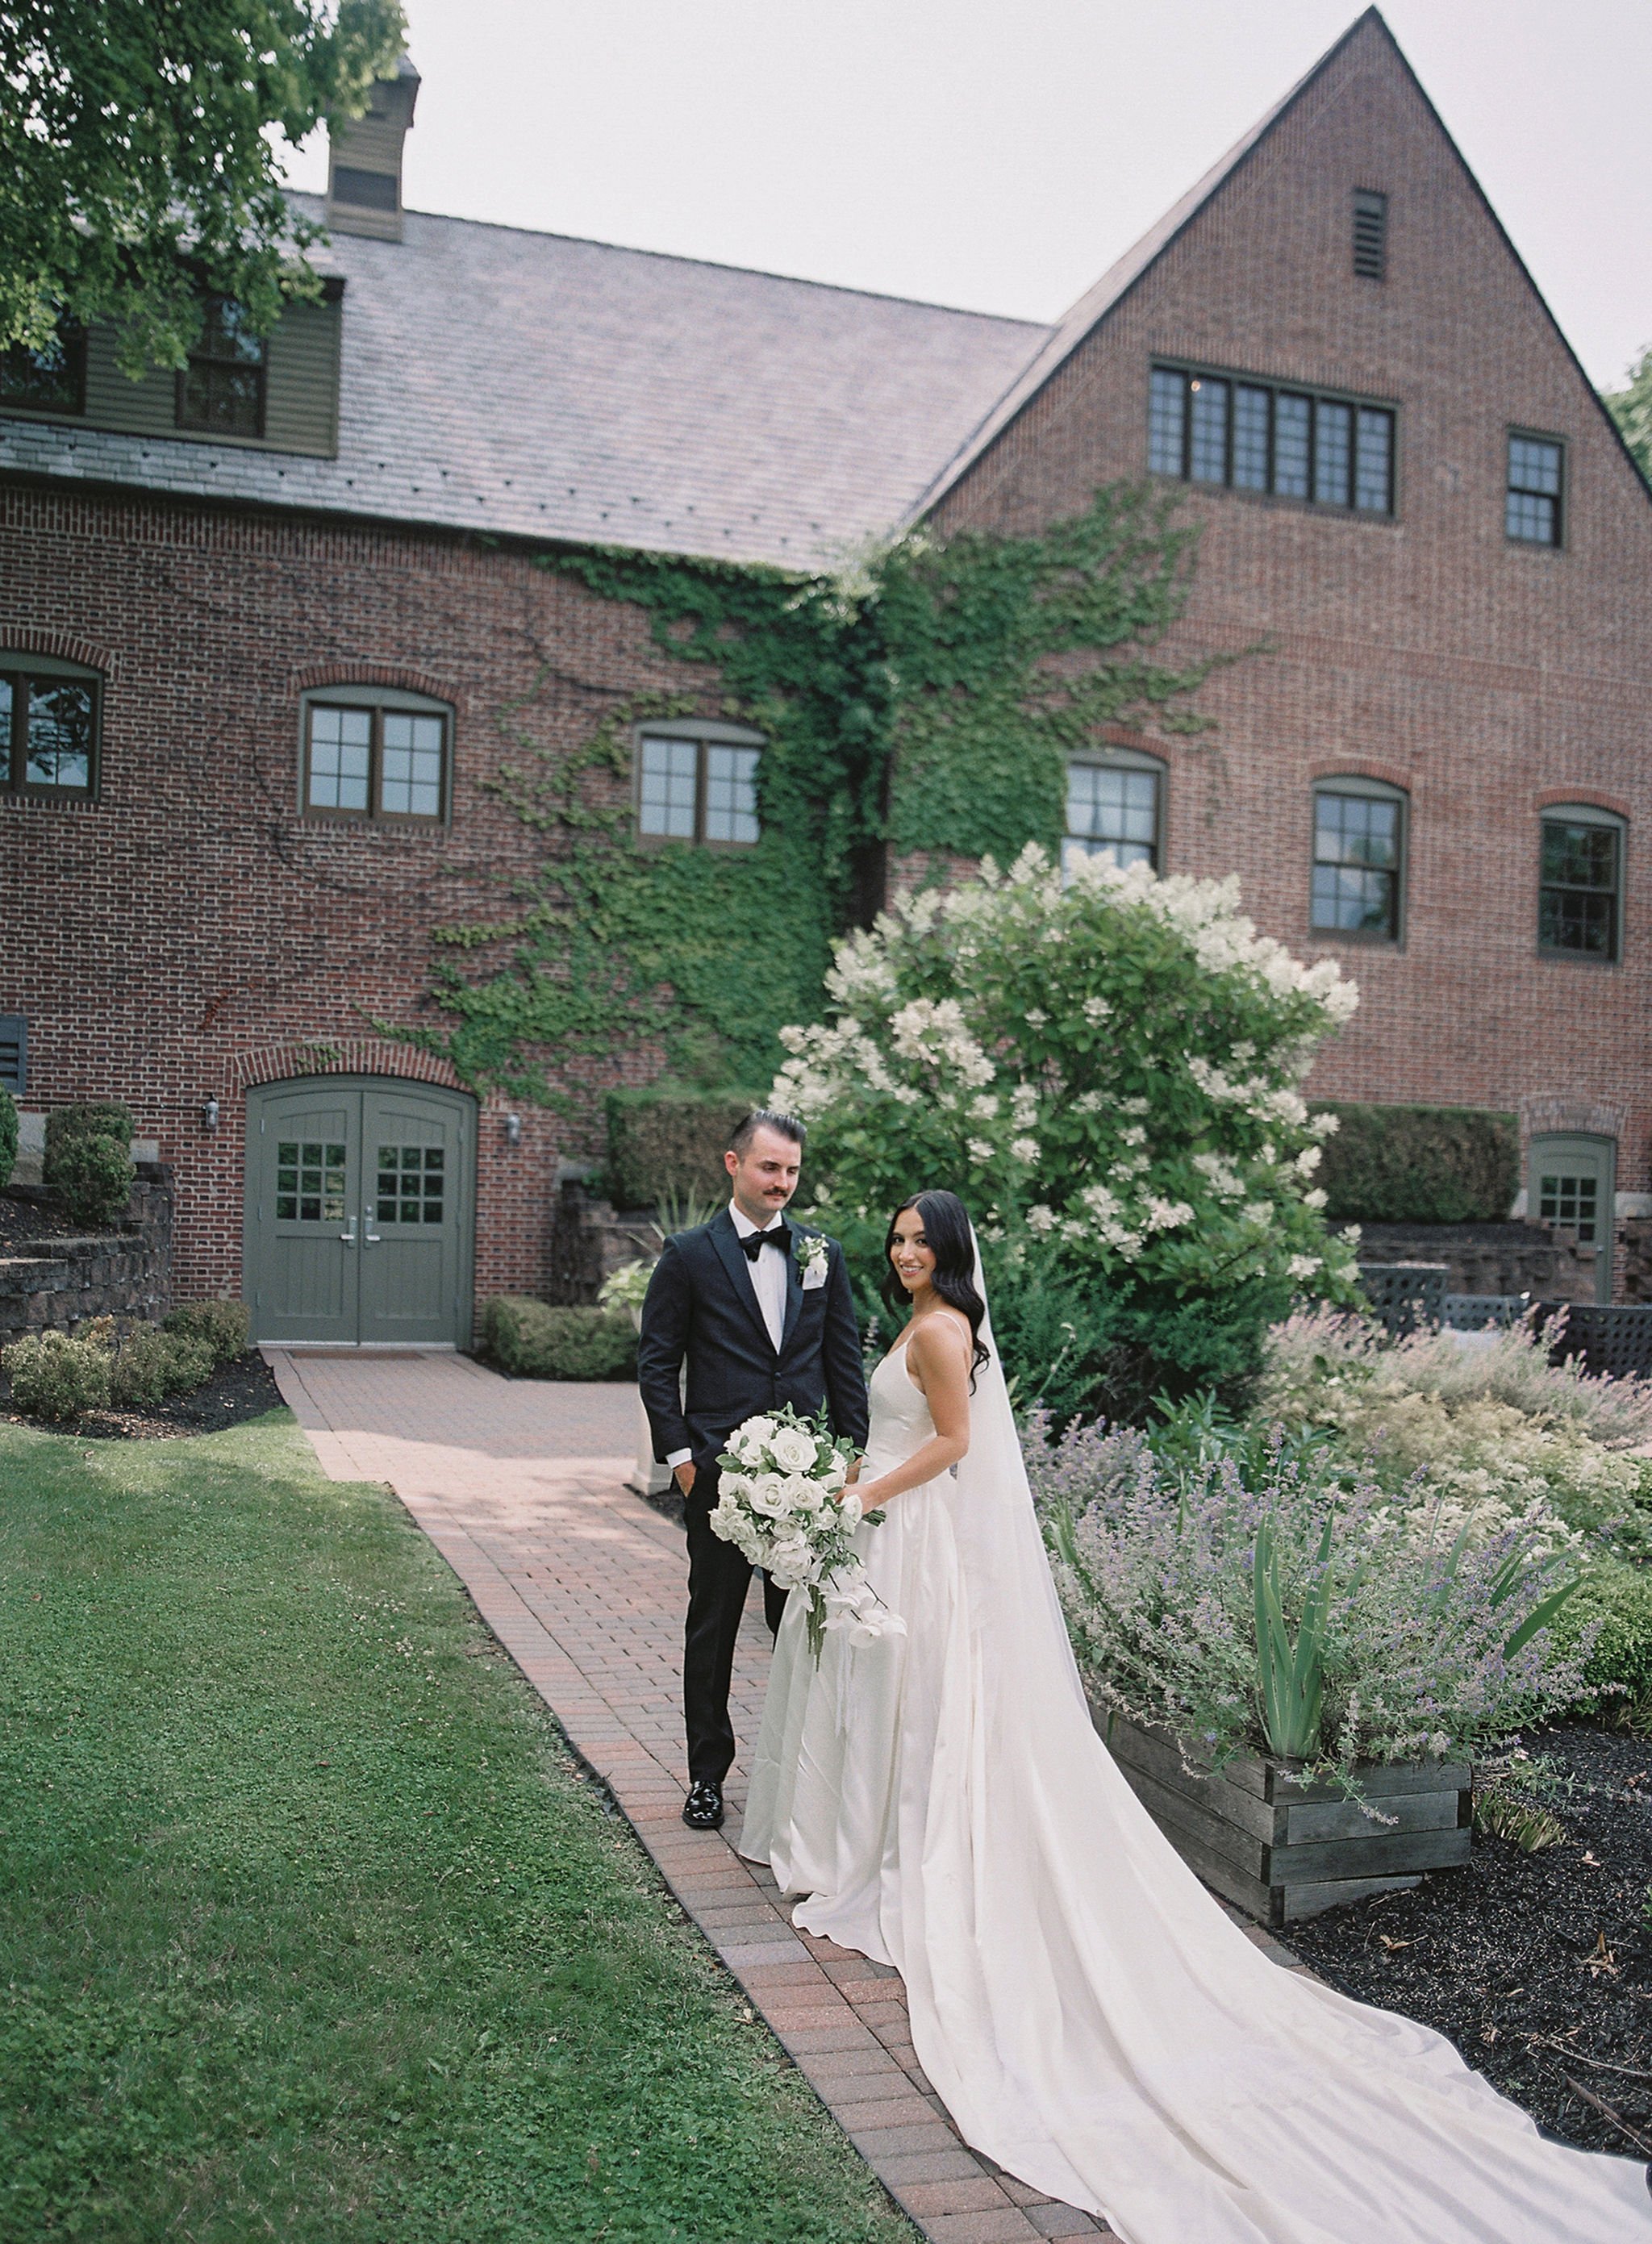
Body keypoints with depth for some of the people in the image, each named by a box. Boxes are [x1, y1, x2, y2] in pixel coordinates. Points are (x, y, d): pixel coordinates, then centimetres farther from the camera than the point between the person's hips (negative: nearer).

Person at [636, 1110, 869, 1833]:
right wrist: (679, 1454, -5)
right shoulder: (689, 1253, -2)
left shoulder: (823, 1253, 7)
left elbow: (845, 1359, 10)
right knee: (712, 1626, 9)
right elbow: (656, 1362, 0)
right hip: (719, 1472, -2)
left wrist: (853, 1452, 5)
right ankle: (707, 1773, 22)